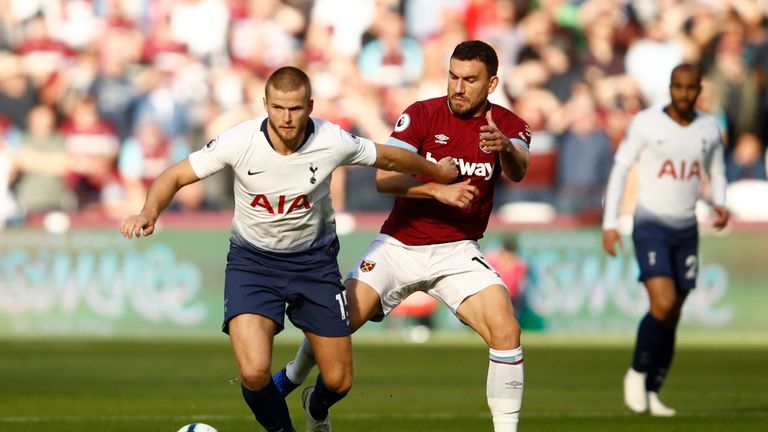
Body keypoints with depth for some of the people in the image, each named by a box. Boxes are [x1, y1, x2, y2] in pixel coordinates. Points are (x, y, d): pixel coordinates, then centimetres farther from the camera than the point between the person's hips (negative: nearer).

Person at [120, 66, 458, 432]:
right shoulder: (240, 141, -22)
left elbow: (390, 158, 2)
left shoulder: (332, 142, -18)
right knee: (254, 373, -23)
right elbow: (174, 177, -14)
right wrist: (149, 213, -34)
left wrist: (437, 171, 19)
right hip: (252, 260, -2)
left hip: (314, 260, 2)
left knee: (339, 381, 4)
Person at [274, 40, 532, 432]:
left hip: (456, 252, 0)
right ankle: (293, 377, 24)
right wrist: (438, 190, -31)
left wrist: (506, 148, -47)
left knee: (506, 330, -21)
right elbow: (384, 177, -16)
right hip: (398, 246, 0)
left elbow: (518, 172, -25)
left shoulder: (507, 125, -3)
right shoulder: (422, 115, -6)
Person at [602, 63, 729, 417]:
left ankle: (652, 393, 16)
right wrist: (610, 223, -7)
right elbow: (620, 169, -3)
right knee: (664, 304, -20)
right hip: (650, 227, -4)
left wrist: (720, 205, -5)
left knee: (672, 317, 4)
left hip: (686, 231, 4)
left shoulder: (709, 128, 2)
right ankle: (637, 373, 1)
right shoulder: (646, 123, -10)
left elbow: (716, 171, 16)